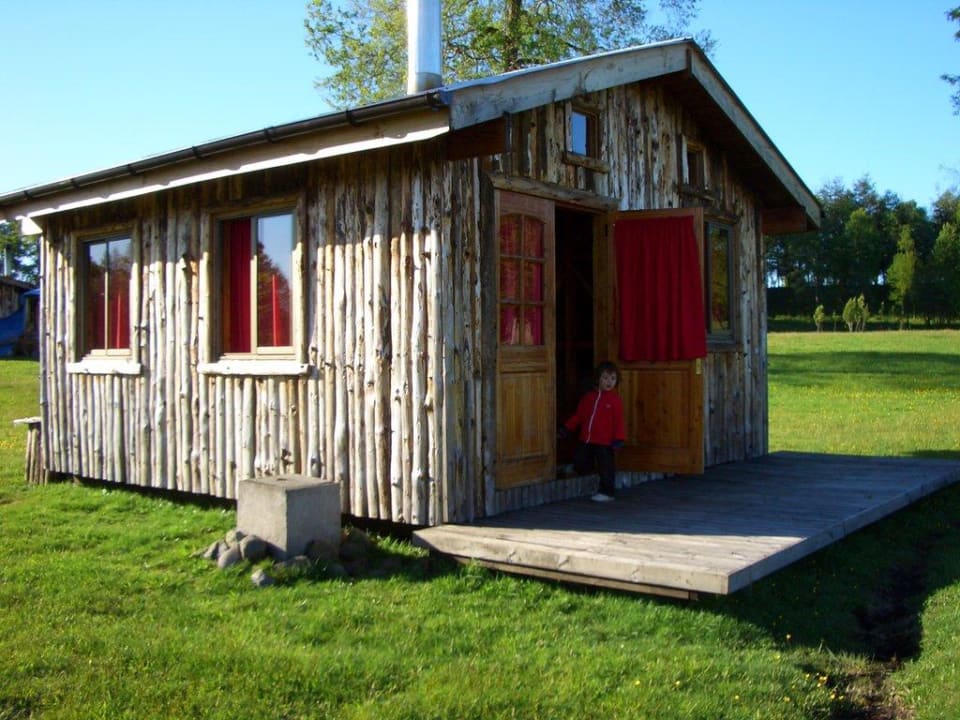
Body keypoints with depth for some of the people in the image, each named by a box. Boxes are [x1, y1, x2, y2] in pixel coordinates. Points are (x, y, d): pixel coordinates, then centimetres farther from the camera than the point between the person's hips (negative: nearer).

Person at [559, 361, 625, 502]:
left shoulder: (614, 400, -5)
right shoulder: (588, 396, 8)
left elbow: (618, 421, -8)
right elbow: (578, 415, 13)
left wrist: (618, 438, -16)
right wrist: (566, 428, 8)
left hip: (604, 442, -5)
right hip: (586, 440, 5)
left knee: (606, 467, 0)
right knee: (579, 463, 9)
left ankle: (607, 492, 10)